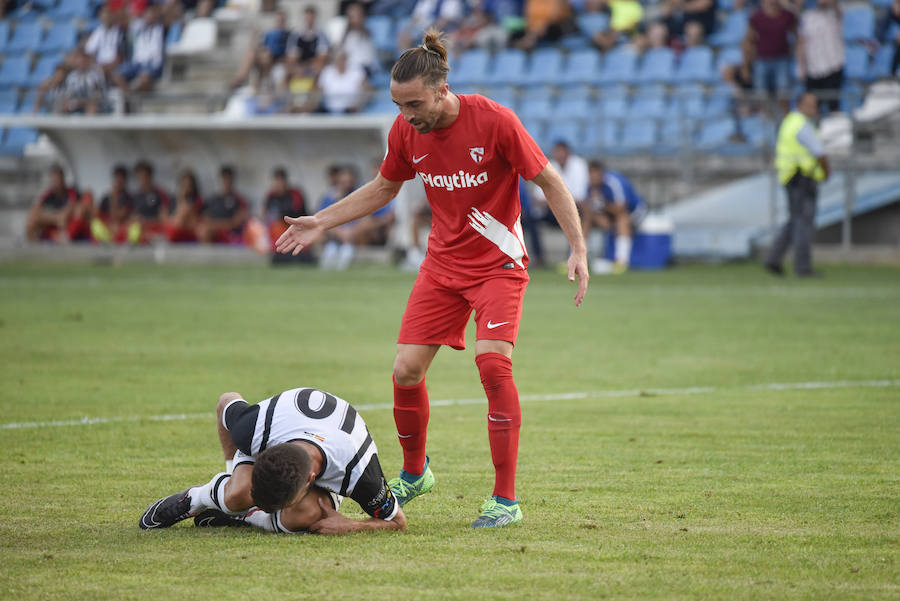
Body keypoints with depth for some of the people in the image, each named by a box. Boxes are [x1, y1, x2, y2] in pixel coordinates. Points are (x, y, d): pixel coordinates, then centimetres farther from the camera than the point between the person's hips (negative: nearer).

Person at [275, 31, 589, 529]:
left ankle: (506, 500, -14)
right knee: (406, 371, -3)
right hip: (442, 264, 5)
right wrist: (322, 222, 11)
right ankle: (413, 473, 25)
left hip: (498, 263, -5)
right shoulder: (405, 132, -5)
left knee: (492, 362, -23)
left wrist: (578, 249, -18)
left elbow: (549, 182, -11)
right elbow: (383, 188, 15)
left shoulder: (494, 121, -20)